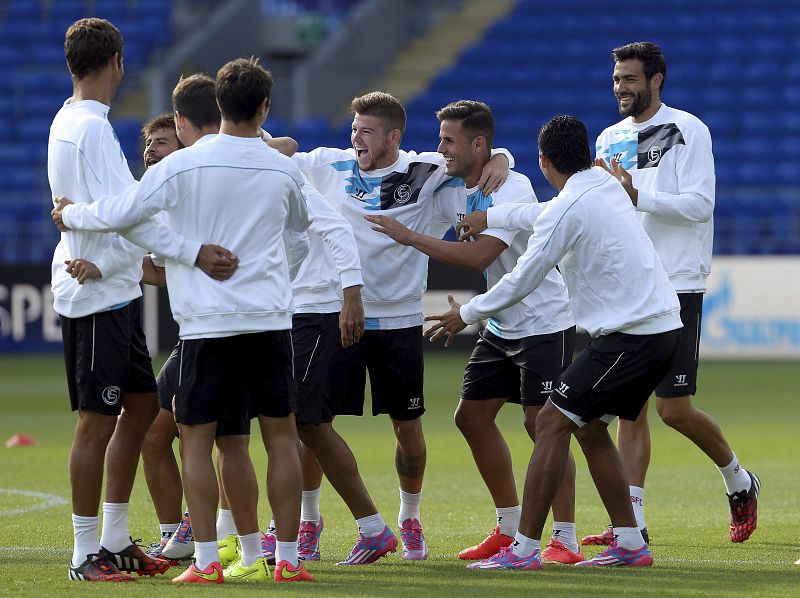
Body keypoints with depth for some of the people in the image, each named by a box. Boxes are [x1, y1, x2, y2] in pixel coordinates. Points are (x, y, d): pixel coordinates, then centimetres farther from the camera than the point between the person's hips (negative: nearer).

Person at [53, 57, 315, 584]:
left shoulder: (184, 165, -7)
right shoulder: (283, 170, 4)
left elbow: (118, 214, -6)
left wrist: (70, 213, 14)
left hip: (206, 323, -2)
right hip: (270, 320, 2)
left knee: (198, 440, 4)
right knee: (281, 436, 8)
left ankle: (207, 560, -2)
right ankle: (288, 558, 7)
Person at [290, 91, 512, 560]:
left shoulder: (424, 171, -2)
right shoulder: (330, 166, 1)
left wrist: (499, 161, -14)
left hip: (400, 322, 0)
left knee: (409, 428, 7)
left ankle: (410, 519, 27)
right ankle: (309, 518, 15)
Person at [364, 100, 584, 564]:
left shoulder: (513, 189, -22)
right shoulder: (449, 190, 3)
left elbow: (479, 255, -32)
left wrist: (409, 237, -29)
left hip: (545, 322, -9)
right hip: (502, 325, 9)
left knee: (542, 422, -14)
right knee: (472, 415, 7)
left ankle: (566, 540, -7)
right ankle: (510, 528, 19)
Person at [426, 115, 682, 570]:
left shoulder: (569, 210, -13)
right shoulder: (606, 185, 12)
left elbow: (523, 280, -6)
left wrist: (467, 314, 8)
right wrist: (481, 217, 36)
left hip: (629, 337, -9)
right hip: (664, 327, 9)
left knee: (552, 423, -6)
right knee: (589, 426, 18)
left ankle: (525, 549, -8)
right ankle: (630, 544, 16)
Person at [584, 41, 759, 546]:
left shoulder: (687, 131, -6)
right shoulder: (611, 139, 14)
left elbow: (699, 204, -15)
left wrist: (636, 195, -23)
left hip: (675, 287, -6)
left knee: (674, 408, -7)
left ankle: (740, 481, 16)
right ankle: (632, 520, 3)